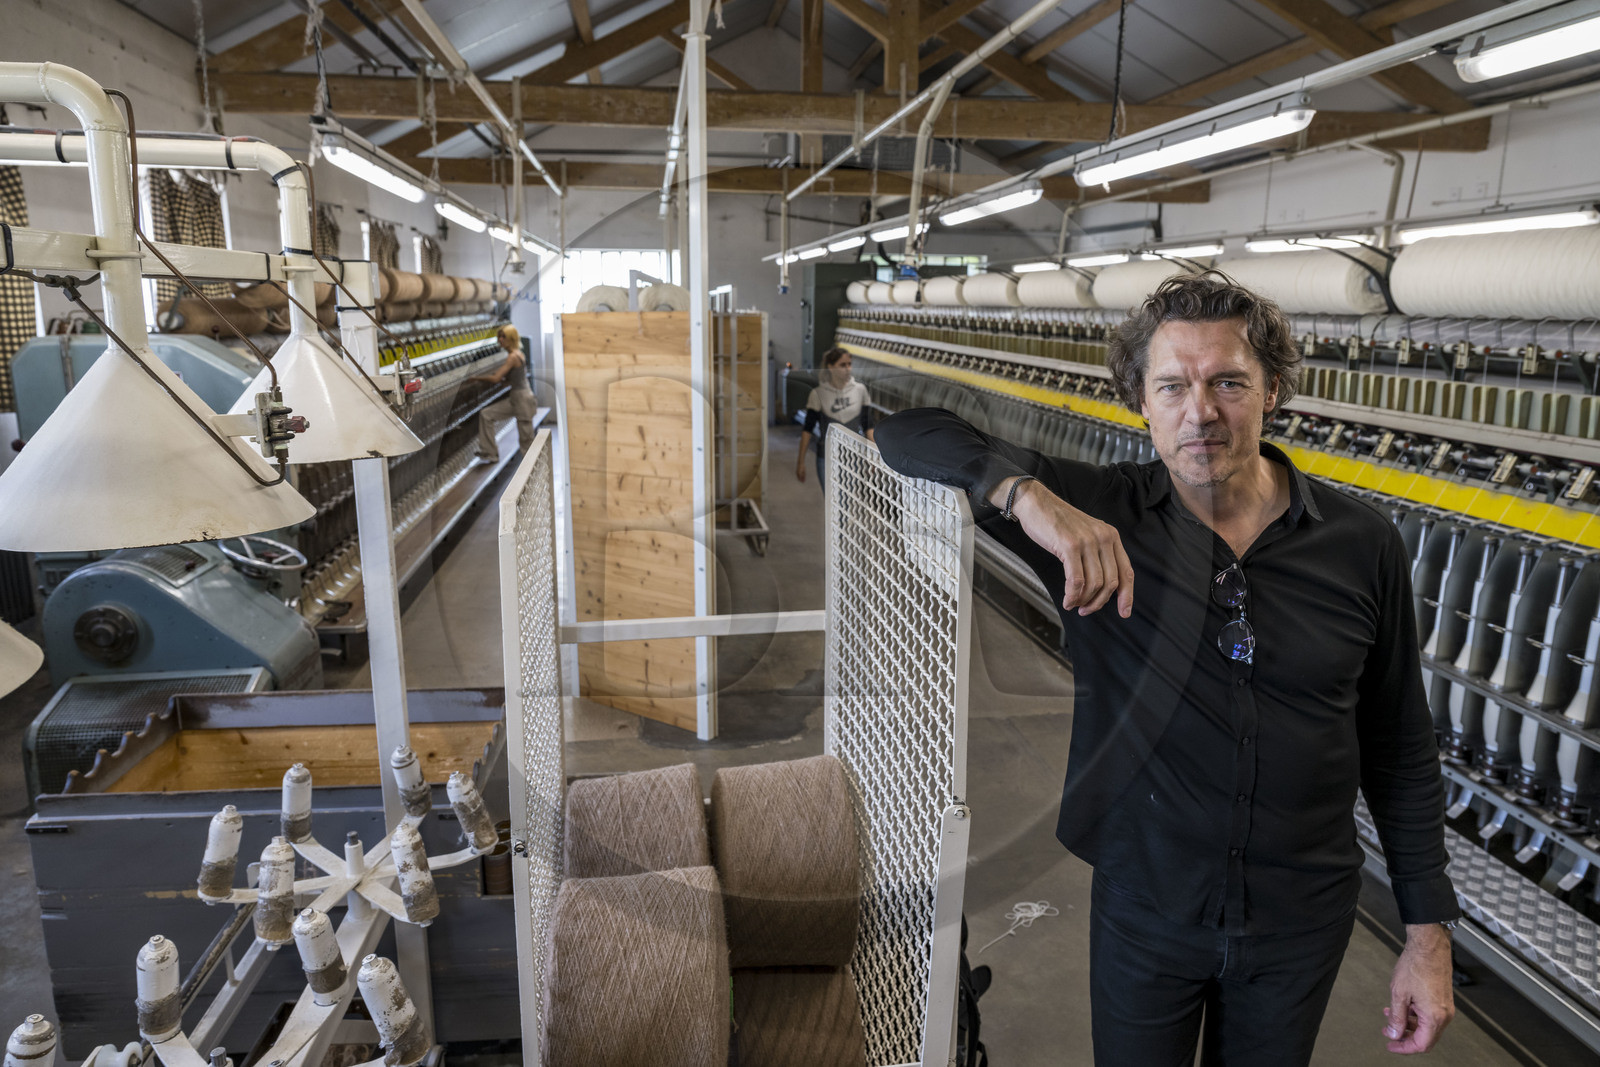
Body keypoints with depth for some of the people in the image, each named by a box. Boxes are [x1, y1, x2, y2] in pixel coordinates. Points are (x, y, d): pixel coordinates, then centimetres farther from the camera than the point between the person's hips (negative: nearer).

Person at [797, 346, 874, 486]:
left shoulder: (860, 390, 0)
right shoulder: (818, 394, -6)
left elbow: (868, 426, 6)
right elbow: (807, 429, -2)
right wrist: (801, 461, -3)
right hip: (827, 458, -2)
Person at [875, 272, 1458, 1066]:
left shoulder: (1362, 546, -10)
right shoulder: (1097, 517, -15)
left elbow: (1400, 751, -1)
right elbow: (909, 431, -19)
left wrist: (1428, 932, 1)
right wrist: (1026, 494, -37)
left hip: (1302, 923, 2)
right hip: (1144, 910, -1)